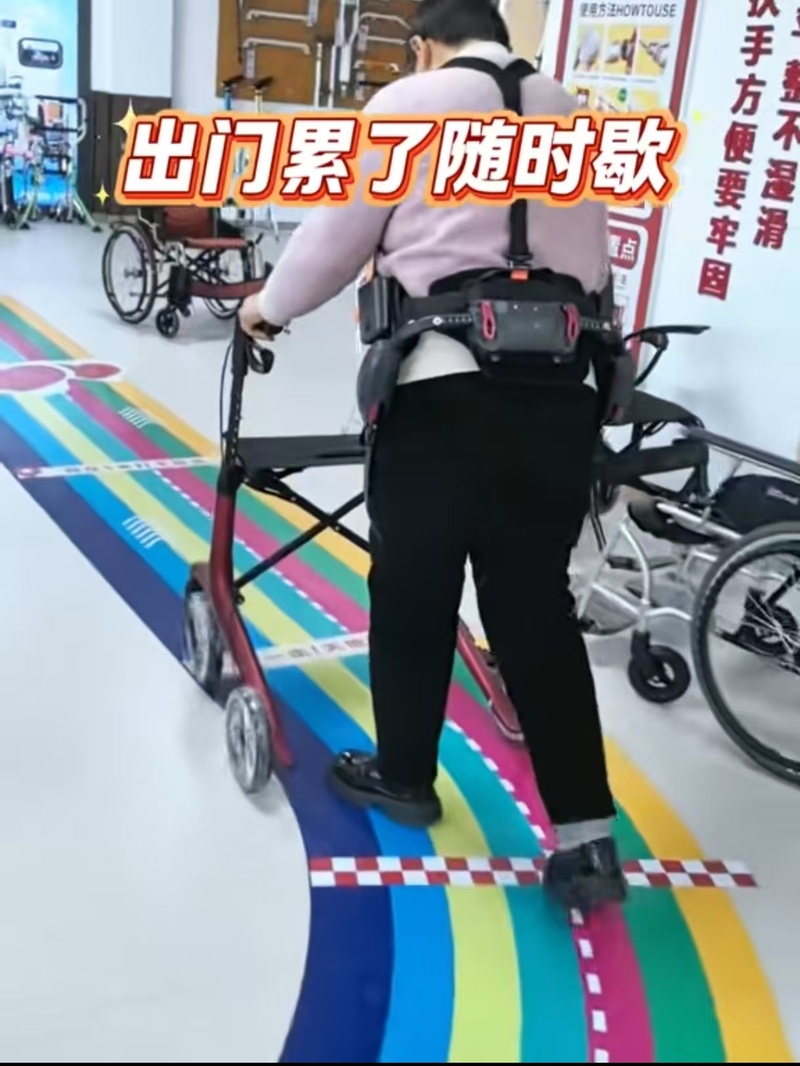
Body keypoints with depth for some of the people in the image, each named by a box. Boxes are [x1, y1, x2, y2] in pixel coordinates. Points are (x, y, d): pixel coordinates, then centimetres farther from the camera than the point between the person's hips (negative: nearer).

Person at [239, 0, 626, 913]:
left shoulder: (406, 103, 4)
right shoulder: (572, 116, 18)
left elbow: (334, 238, 8)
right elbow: (592, 265, 19)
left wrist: (269, 308, 25)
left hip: (444, 389, -4)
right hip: (558, 394, 5)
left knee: (412, 593, 12)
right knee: (539, 609, 9)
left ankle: (402, 775, 31)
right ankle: (586, 837, 11)